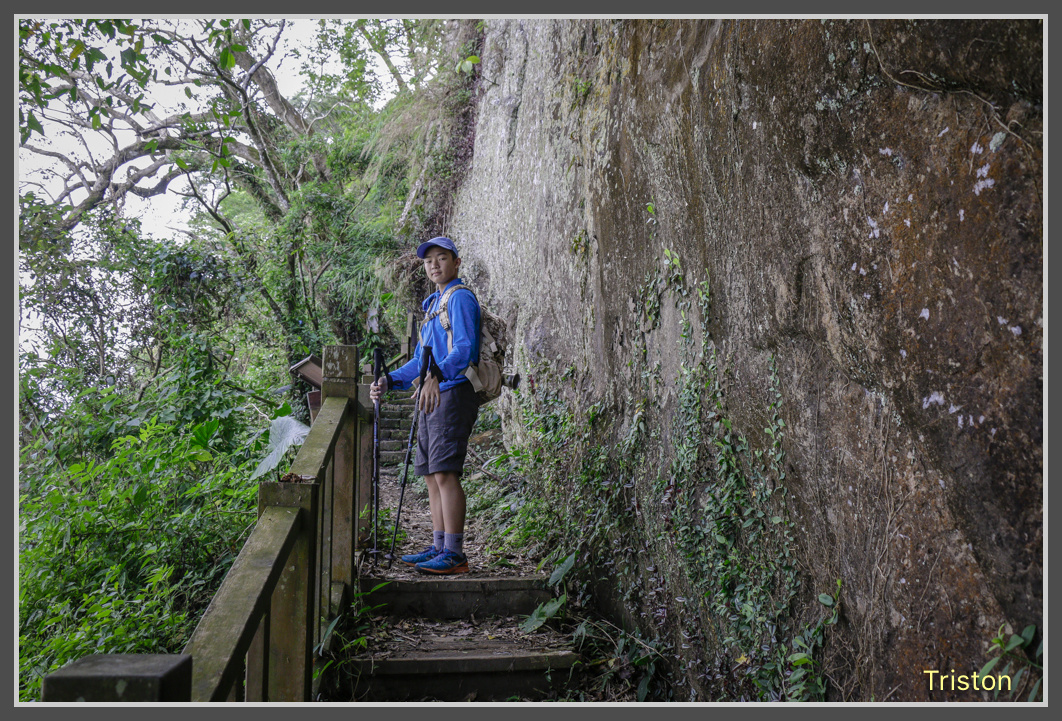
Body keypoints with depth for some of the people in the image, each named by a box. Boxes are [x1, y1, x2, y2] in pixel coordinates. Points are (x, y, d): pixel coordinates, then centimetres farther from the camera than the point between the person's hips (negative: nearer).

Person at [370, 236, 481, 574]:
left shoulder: (460, 298, -4)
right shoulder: (433, 304, 25)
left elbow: (465, 347, -20)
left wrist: (436, 375, -35)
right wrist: (389, 381, 17)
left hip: (452, 392, -10)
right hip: (431, 397, 10)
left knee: (445, 472, -14)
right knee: (432, 474, 9)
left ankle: (455, 553, -12)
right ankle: (439, 547, 15)